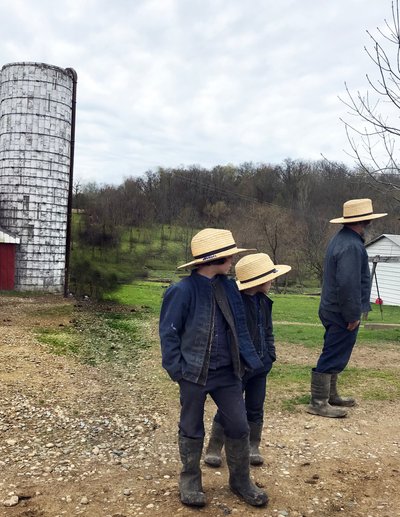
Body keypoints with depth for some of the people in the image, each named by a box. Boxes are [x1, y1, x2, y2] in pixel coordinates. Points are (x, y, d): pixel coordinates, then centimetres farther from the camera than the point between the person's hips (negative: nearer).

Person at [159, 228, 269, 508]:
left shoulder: (229, 287, 1)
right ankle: (191, 481, 34)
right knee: (192, 429, 13)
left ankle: (241, 480, 32)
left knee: (239, 426, 11)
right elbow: (169, 333, -10)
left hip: (227, 372, 5)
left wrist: (252, 360, 4)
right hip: (194, 374, -5)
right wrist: (177, 369, -13)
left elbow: (239, 328, 9)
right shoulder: (183, 290, -17)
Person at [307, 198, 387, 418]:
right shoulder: (352, 245, -22)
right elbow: (348, 284, -28)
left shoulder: (341, 239, 12)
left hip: (332, 310, 10)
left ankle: (330, 395, 32)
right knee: (333, 358, -3)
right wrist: (353, 315, -19)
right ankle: (318, 403, 5)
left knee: (333, 356, 19)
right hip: (342, 314, -10)